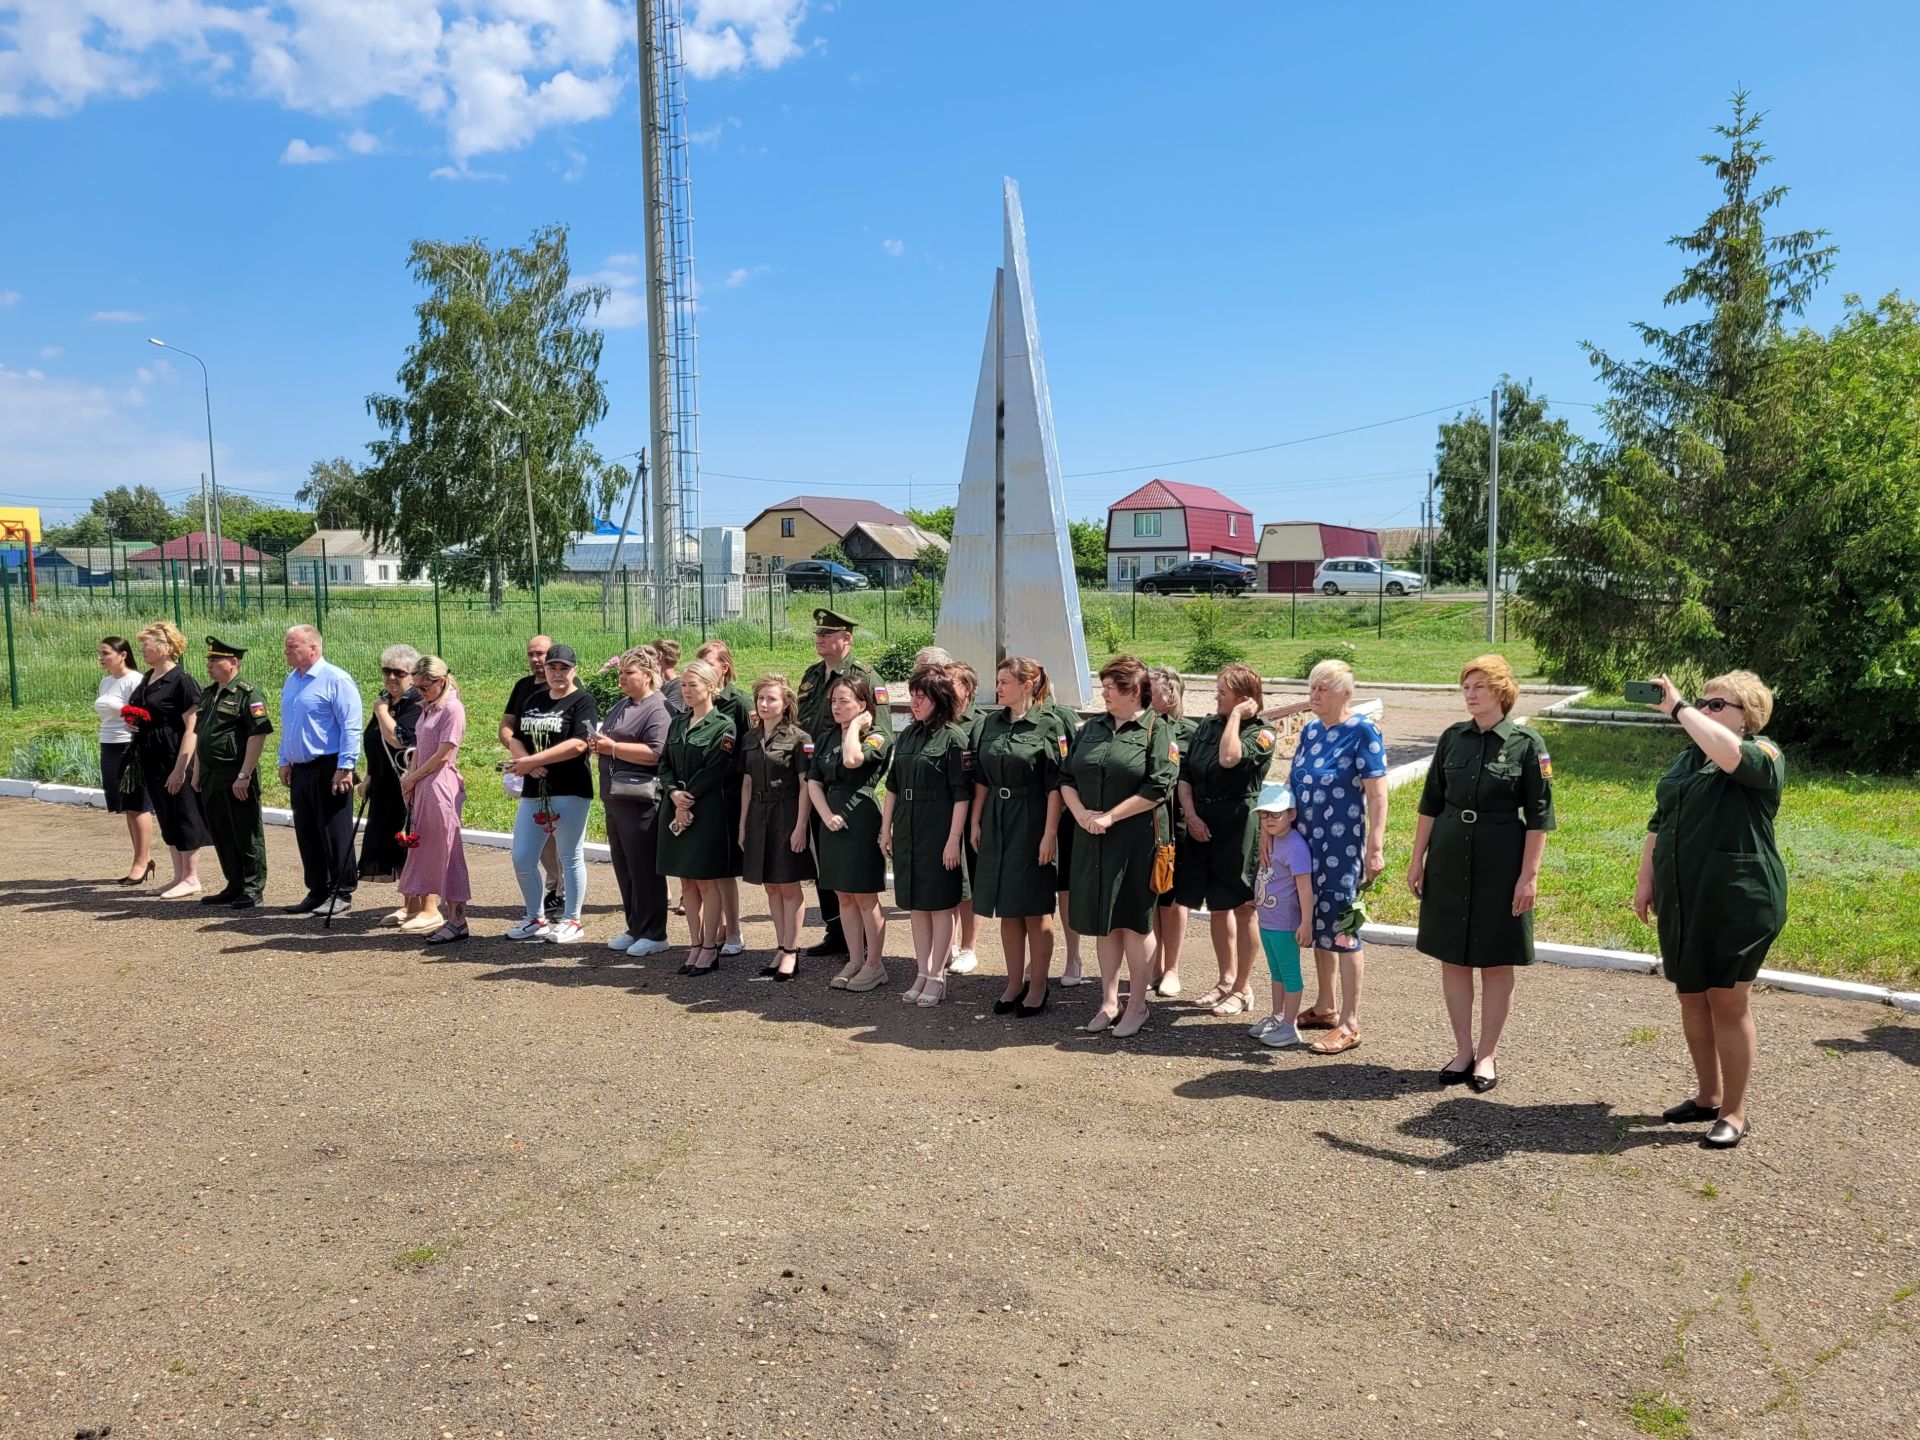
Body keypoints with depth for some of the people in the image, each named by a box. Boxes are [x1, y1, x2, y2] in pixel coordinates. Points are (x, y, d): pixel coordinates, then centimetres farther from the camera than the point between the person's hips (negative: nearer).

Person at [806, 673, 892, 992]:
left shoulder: (877, 736, -6)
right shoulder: (826, 737, 14)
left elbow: (852, 759, -26)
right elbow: (813, 780, 9)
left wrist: (854, 725, -11)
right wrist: (826, 814, -6)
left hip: (861, 819, -7)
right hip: (832, 821, 7)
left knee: (865, 896, -2)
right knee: (843, 896, 11)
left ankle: (874, 965, 7)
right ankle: (854, 961, 20)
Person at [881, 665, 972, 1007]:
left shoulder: (953, 738, -10)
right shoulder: (908, 735, 10)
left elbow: (962, 794, -13)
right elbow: (893, 785, 15)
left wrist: (954, 839, -16)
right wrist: (886, 829, 12)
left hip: (939, 832, -7)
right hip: (906, 831, 7)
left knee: (939, 904, 2)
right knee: (915, 904, 11)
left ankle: (937, 978, 11)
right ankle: (922, 973, 20)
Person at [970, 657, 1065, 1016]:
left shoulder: (1048, 725, -9)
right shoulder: (990, 723, 8)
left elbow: (1055, 785, -12)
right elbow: (981, 779, 12)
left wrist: (1050, 833, -16)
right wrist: (975, 822, 7)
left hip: (1031, 824, -5)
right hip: (995, 824, 6)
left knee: (1035, 909, 3)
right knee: (1006, 908, 11)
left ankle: (1037, 986, 15)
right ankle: (1015, 982, 23)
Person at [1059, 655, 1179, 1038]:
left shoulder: (1156, 731, -5)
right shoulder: (1091, 729, 12)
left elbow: (1158, 787, -14)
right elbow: (1066, 777, 11)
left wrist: (1110, 816, -16)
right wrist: (1080, 812, -7)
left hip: (1136, 842, -5)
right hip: (1091, 840, 5)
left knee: (1132, 921, 2)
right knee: (1102, 922, 11)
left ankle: (1137, 1005, 15)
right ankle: (1109, 1001, 22)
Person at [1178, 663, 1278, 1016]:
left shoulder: (1262, 733, -8)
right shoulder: (1207, 726, 9)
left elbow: (1229, 758, -28)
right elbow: (1184, 773, 8)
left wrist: (1236, 716, -17)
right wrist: (1190, 813, -6)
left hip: (1240, 826, -6)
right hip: (1203, 825, 6)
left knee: (1242, 907, 2)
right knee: (1216, 905, 14)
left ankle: (1243, 988, 13)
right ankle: (1226, 979, 28)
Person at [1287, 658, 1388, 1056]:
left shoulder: (1363, 732, -11)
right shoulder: (1310, 730, 9)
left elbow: (1377, 795, -15)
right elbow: (1292, 783, 16)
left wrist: (1376, 847, -20)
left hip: (1342, 846, -7)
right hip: (1306, 842, 7)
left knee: (1341, 928, -2)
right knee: (1318, 925, 15)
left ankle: (1349, 1023, 7)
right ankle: (1324, 1008, 28)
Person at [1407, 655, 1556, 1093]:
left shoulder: (1527, 744, -6)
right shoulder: (1452, 738, 5)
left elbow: (1538, 817, -6)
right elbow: (1430, 803, 10)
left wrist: (1529, 875, -11)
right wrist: (1417, 859, 8)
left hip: (1500, 866, -4)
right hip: (1449, 862, 4)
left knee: (1496, 963, 5)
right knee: (1452, 959, 8)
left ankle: (1487, 1055, 18)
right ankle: (1463, 1051, 20)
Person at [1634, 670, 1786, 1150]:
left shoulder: (1763, 754, -7)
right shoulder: (1687, 759, 14)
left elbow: (1728, 752, -32)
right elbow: (1658, 824, 18)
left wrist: (1679, 709, -23)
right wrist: (1645, 883, 13)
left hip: (1737, 903, -7)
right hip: (1681, 900, 7)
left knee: (1728, 1002, 0)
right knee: (1691, 997, 13)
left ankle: (1734, 1112, 11)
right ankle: (1707, 1096, 27)